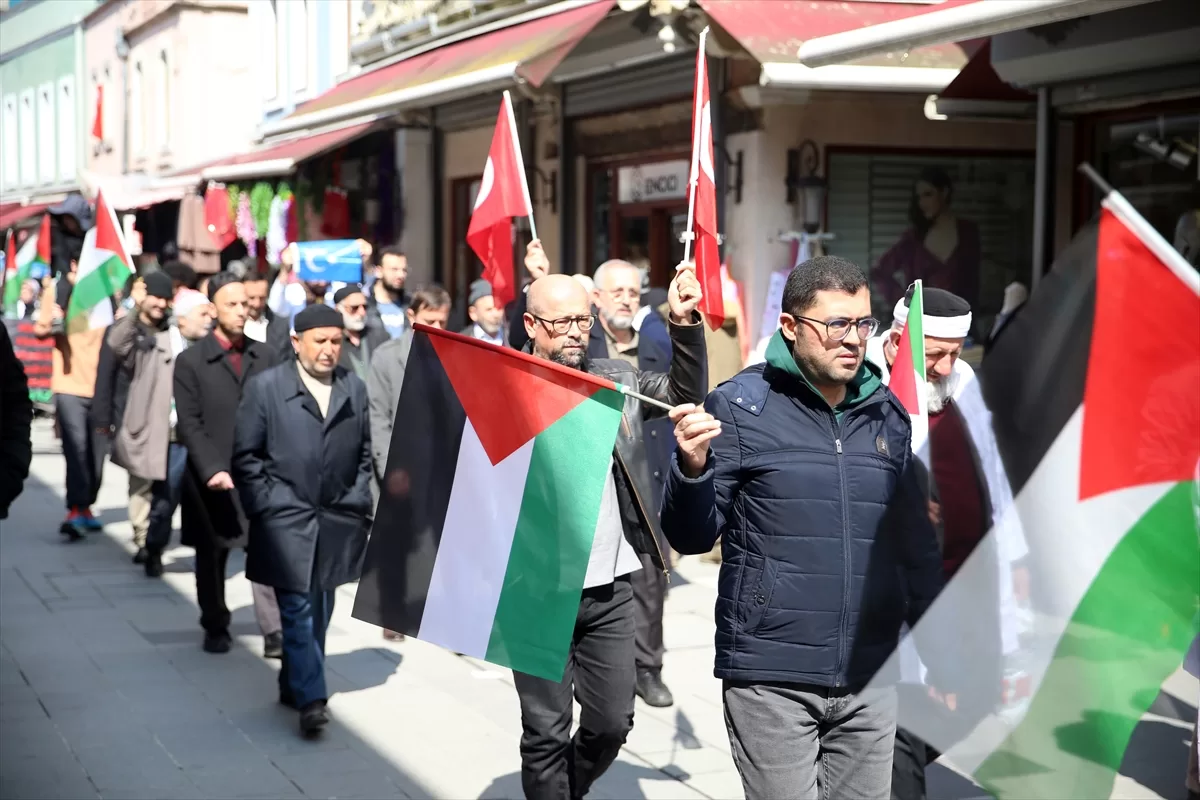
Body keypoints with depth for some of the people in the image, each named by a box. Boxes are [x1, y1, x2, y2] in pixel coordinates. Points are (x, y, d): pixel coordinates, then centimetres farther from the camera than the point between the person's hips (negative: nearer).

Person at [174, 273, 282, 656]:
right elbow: (190, 425, -6)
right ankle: (215, 628, 27)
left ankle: (274, 633, -4)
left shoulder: (263, 355, 8)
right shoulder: (191, 361, -1)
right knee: (211, 557, 11)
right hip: (213, 478, -1)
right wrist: (212, 470, -17)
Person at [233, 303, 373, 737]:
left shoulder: (355, 389, 10)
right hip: (286, 521, -4)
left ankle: (294, 686, 26)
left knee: (319, 612, 12)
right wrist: (266, 506, -6)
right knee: (298, 610, -8)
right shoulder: (265, 387, -1)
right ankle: (310, 699, -8)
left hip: (337, 523, 4)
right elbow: (246, 456, 0)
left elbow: (365, 454, 16)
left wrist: (357, 502, 6)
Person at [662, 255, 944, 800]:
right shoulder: (739, 406, -4)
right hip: (771, 679, -4)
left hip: (870, 680, 4)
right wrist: (693, 469, -22)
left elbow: (916, 543, 16)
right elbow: (691, 539, -3)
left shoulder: (887, 414, 9)